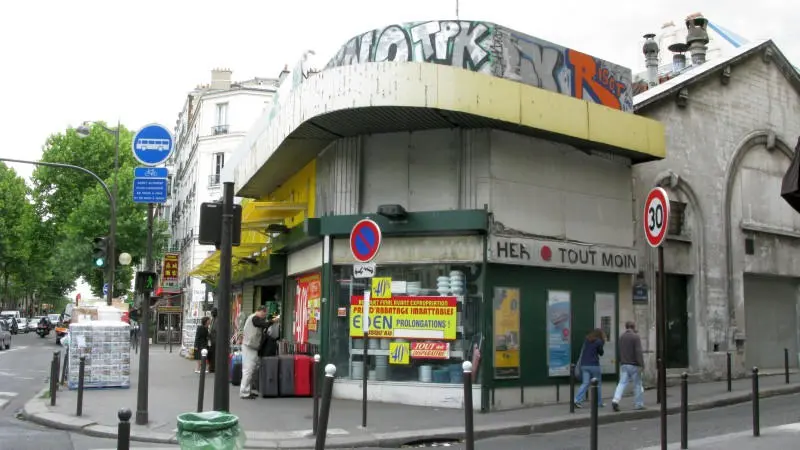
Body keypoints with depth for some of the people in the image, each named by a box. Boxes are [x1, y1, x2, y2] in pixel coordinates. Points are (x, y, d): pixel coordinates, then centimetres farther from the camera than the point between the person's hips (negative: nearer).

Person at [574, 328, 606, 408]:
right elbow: (601, 353, 5)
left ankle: (577, 400, -13)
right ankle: (599, 403, 17)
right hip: (594, 365, -5)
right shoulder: (599, 342, -6)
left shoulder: (586, 340, 10)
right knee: (597, 384, 10)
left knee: (585, 383, 3)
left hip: (584, 365, 5)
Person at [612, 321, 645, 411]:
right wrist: (641, 364, -17)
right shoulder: (636, 337, -9)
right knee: (637, 384, 7)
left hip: (623, 364, 5)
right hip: (634, 365, -5)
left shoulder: (621, 337, 10)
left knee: (622, 383, 0)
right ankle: (638, 404, 14)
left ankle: (616, 400, -19)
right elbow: (638, 352, -17)